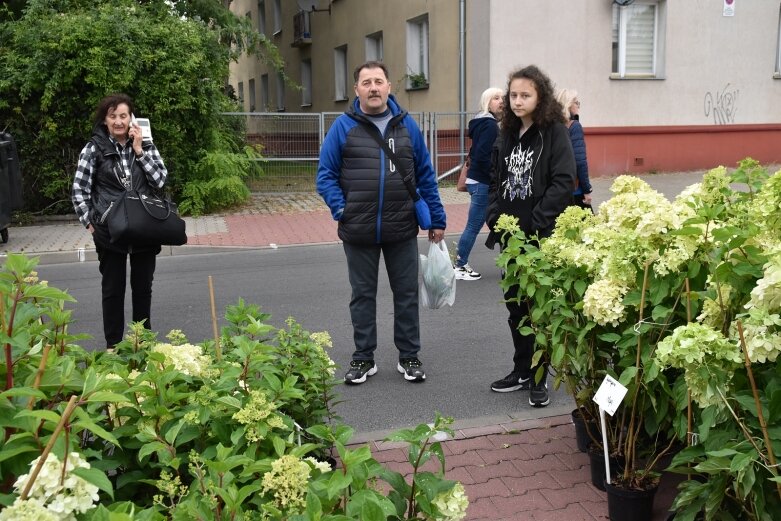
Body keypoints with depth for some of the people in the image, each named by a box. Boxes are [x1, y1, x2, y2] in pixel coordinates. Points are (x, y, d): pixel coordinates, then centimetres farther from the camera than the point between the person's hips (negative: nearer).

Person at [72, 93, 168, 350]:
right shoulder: (93, 148, -3)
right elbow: (79, 191, -1)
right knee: (113, 290, 8)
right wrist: (91, 223, -5)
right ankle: (113, 345, 19)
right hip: (110, 231, -2)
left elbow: (160, 180, -6)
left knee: (143, 287, 13)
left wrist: (139, 150, -9)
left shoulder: (146, 145, 5)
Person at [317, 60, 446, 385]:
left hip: (402, 230, 1)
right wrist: (341, 209, -14)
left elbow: (425, 175, 8)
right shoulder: (343, 126, 0)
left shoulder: (406, 125, 6)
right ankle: (363, 358, 25)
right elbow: (326, 175, 0)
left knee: (406, 294, 9)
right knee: (363, 295, 11)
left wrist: (437, 219, 6)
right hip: (358, 233, -1)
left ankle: (409, 357, 24)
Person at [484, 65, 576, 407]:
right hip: (512, 236, 6)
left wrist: (536, 223, -17)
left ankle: (540, 378, 16)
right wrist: (495, 220, 4)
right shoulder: (507, 134, 12)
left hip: (543, 237, -6)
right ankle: (522, 370, 28)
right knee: (515, 304, 13)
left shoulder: (554, 132, -7)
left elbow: (563, 182, -15)